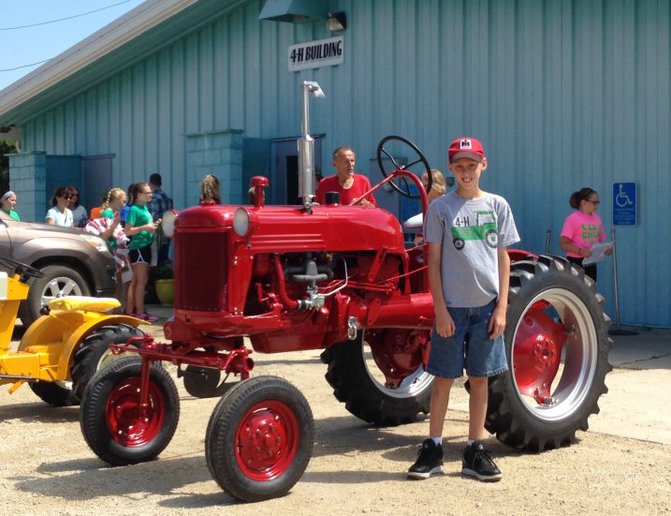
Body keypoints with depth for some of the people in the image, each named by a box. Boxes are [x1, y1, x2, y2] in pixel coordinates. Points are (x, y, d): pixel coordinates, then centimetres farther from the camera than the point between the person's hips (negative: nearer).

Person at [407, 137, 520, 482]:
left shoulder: (497, 206, 5)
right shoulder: (440, 208, -1)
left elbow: (503, 259, 6)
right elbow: (434, 261, -1)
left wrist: (502, 307, -1)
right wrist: (440, 309, -7)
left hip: (487, 306, 2)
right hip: (452, 306, -2)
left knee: (480, 377, 7)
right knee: (444, 377, 4)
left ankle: (475, 451, 16)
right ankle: (433, 449, 13)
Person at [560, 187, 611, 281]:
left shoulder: (597, 219, 11)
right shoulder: (572, 219, -8)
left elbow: (601, 240, 19)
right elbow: (564, 243, -12)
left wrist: (606, 249, -4)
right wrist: (580, 251, -24)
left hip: (591, 263, 6)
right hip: (576, 262, -6)